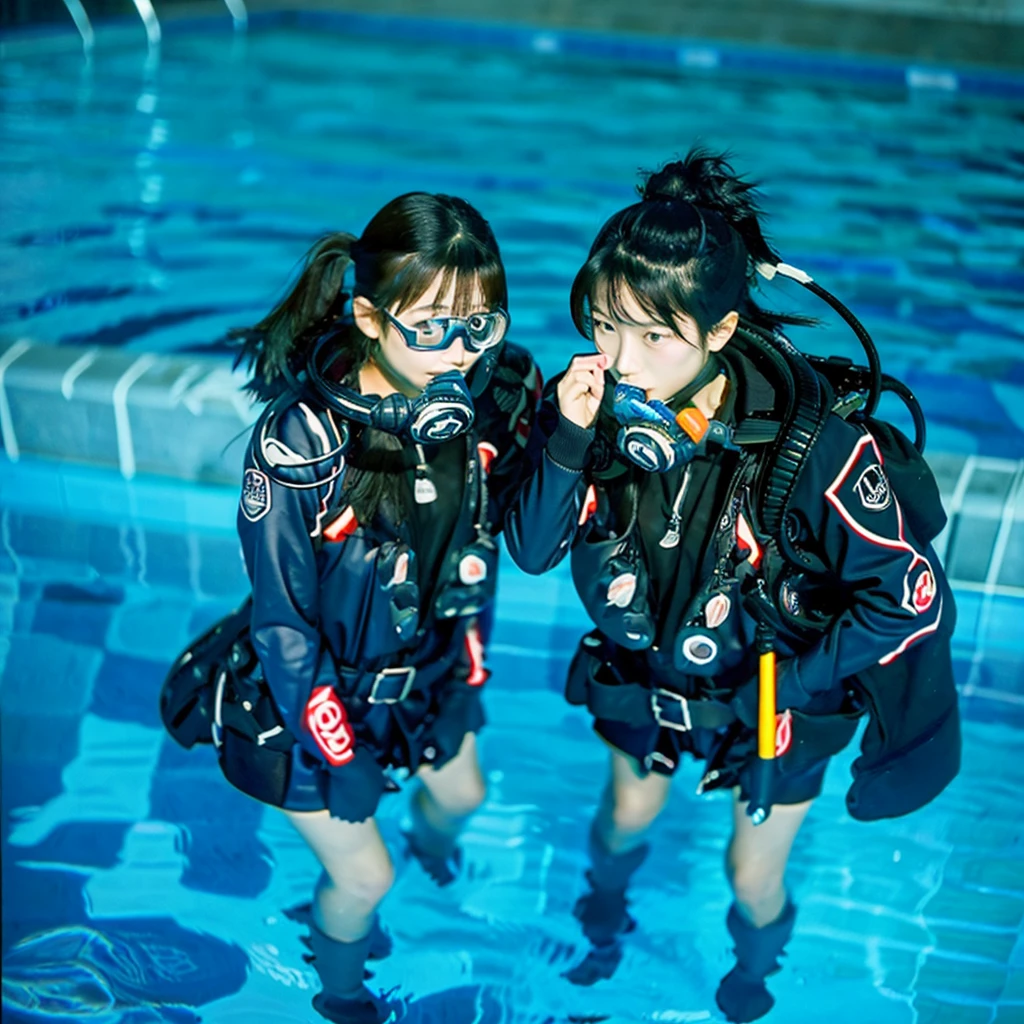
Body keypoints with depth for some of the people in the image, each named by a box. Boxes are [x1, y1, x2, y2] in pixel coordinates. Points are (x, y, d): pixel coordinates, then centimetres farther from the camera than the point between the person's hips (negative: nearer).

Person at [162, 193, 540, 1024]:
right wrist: (337, 754, -16)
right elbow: (284, 621, -23)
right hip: (309, 692, -5)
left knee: (462, 792, 29)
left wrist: (470, 656, 3)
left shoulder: (490, 398, -19)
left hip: (429, 667, 5)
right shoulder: (301, 442, -33)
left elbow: (486, 541, -2)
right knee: (363, 876, 12)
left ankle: (433, 841, 70)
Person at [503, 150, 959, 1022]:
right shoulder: (605, 404, -25)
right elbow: (531, 551, -20)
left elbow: (913, 598, -27)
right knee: (628, 814, 28)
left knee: (753, 877, 18)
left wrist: (789, 690, -19)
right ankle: (606, 911, 65)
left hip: (775, 696, -2)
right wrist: (567, 439, -36)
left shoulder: (812, 443, -35)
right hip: (649, 673, 3)